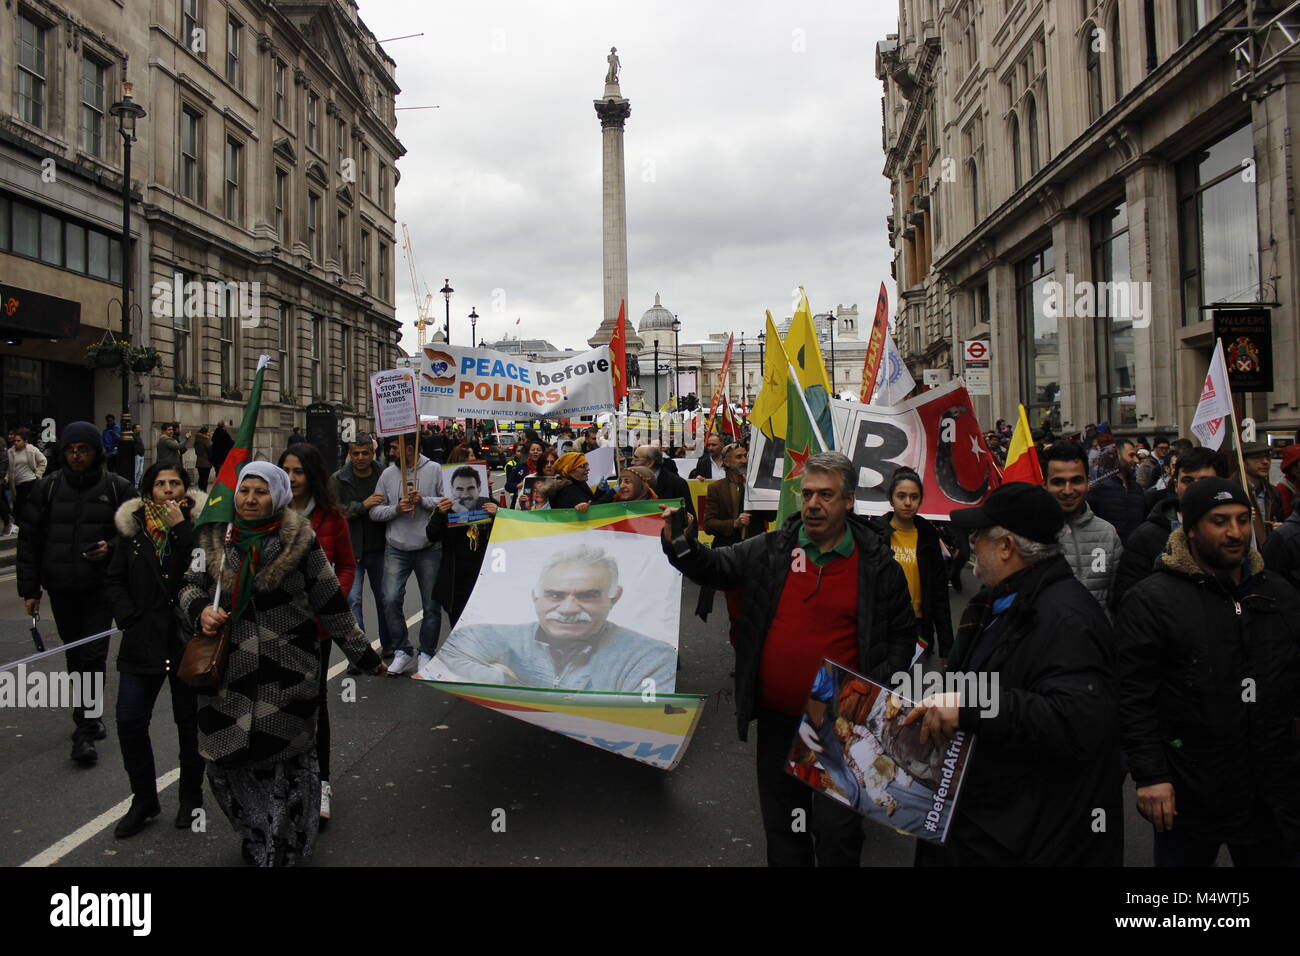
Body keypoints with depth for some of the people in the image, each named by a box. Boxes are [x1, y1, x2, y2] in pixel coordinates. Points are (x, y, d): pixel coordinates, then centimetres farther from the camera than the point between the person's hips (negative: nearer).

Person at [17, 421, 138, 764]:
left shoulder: (117, 488, -3)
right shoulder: (48, 487, 2)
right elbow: (29, 539, 6)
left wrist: (111, 547, -18)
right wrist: (29, 589, 3)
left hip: (100, 588, -3)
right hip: (61, 588, 3)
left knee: (93, 656, -6)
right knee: (76, 655, 14)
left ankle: (86, 730, 0)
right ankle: (89, 717, 28)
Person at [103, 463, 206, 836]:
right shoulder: (133, 527, 5)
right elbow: (114, 582, 9)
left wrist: (181, 529, -20)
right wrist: (129, 617, -4)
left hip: (188, 640, -2)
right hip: (143, 640, 3)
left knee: (189, 721, 9)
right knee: (129, 721, 1)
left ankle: (191, 796, 26)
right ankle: (144, 799, 19)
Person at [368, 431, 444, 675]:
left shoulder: (434, 470, -3)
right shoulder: (388, 473, 4)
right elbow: (375, 512, 4)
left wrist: (424, 501, -18)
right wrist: (396, 509, -12)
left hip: (429, 548, -2)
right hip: (396, 549, 2)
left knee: (431, 605, 6)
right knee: (391, 600, -7)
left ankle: (426, 654, 22)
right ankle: (402, 652, 10)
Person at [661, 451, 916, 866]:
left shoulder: (877, 564, -4)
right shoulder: (770, 549, -1)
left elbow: (902, 635, 4)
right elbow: (714, 567, 8)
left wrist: (876, 688, -7)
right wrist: (680, 544, -12)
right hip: (776, 719, 3)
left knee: (837, 832, 4)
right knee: (781, 826, 19)